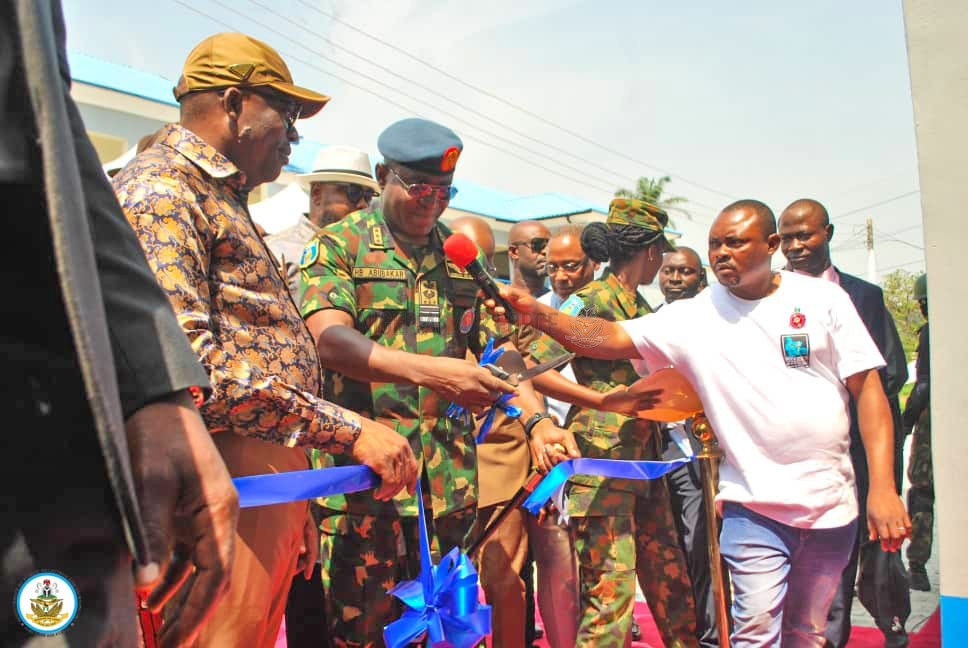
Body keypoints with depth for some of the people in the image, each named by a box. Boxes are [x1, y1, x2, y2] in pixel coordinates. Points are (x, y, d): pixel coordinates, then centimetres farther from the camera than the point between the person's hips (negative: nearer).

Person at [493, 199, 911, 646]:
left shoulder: (822, 299, -2)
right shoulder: (694, 315, -3)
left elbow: (867, 387, -3)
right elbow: (613, 337, -13)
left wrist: (882, 486, -11)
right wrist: (538, 315, -29)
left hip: (832, 503, 2)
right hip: (756, 505, -2)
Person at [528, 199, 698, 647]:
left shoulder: (641, 307, 16)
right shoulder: (590, 301, -10)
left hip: (644, 464, 9)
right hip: (602, 463, -9)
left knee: (670, 579, 17)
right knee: (611, 589, -8)